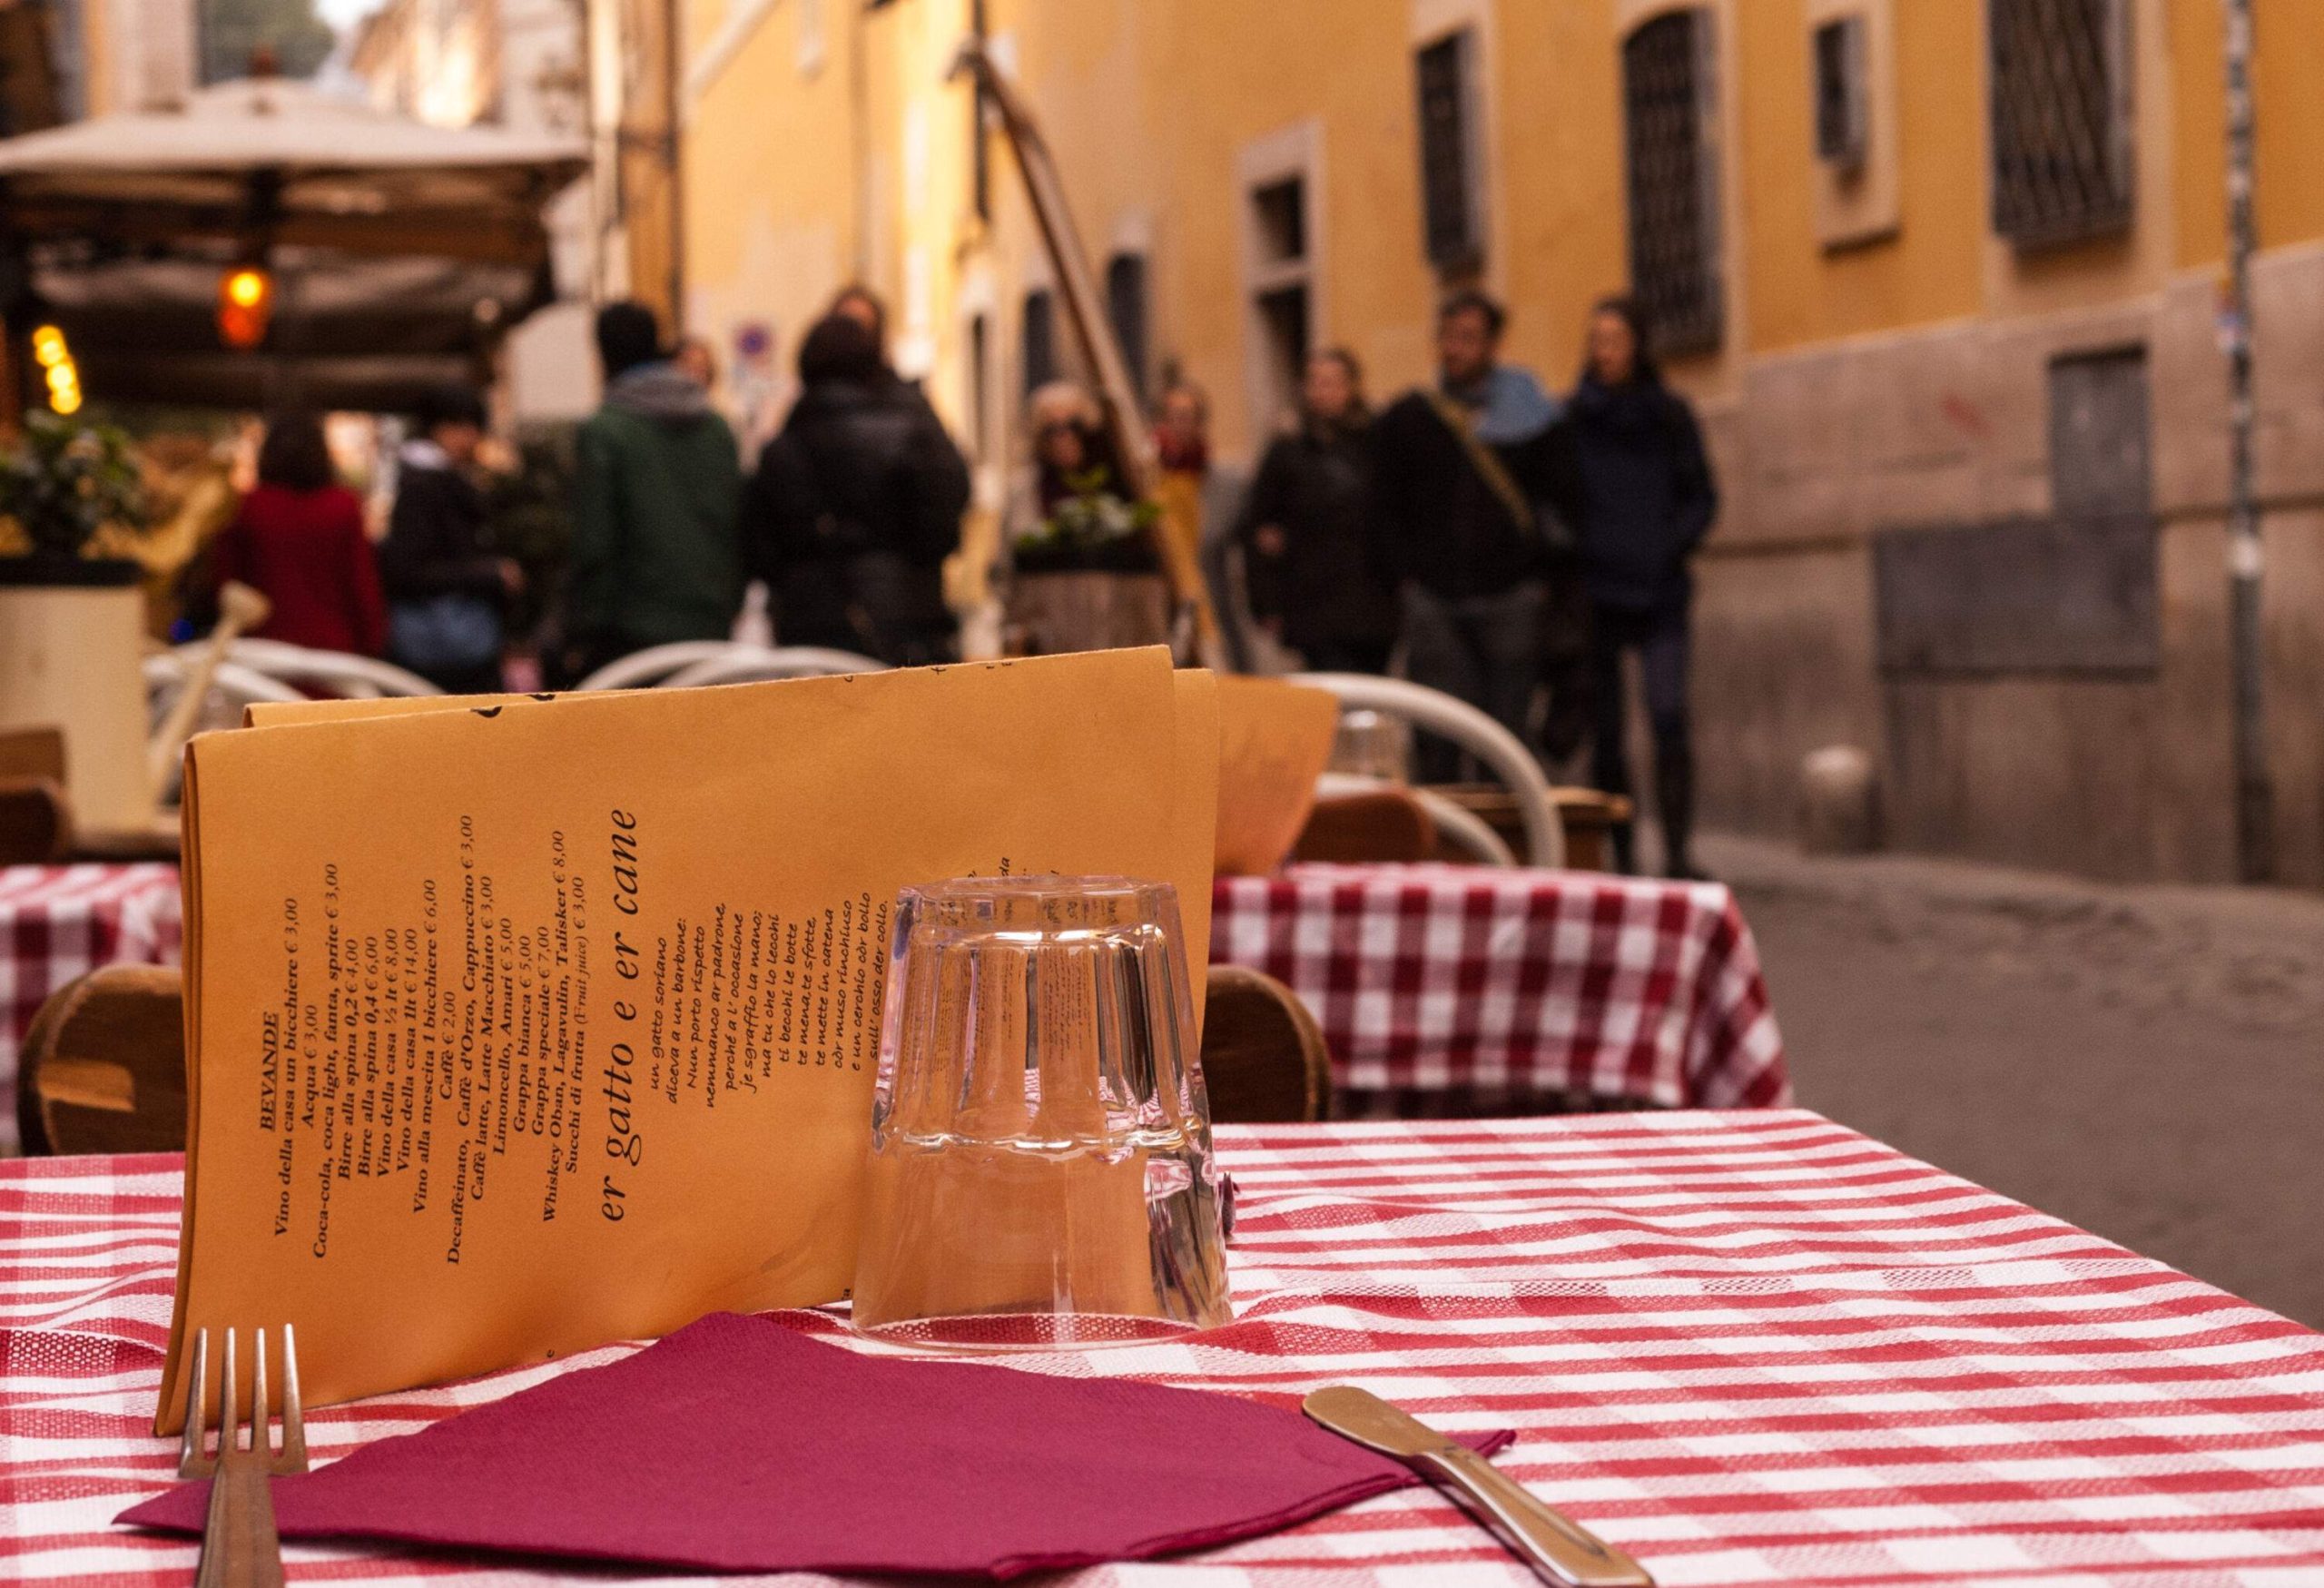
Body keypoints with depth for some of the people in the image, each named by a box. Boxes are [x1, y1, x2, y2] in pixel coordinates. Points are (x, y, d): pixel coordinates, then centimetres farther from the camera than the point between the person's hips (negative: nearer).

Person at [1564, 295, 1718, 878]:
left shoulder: (1669, 414, 5)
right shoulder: (1571, 418, 4)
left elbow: (1702, 496, 8)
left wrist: (1673, 546, -8)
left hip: (1659, 592, -1)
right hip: (1594, 590, 1)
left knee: (1668, 716, -14)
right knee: (1605, 726, 3)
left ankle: (1678, 849, -14)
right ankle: (1620, 855, 10)